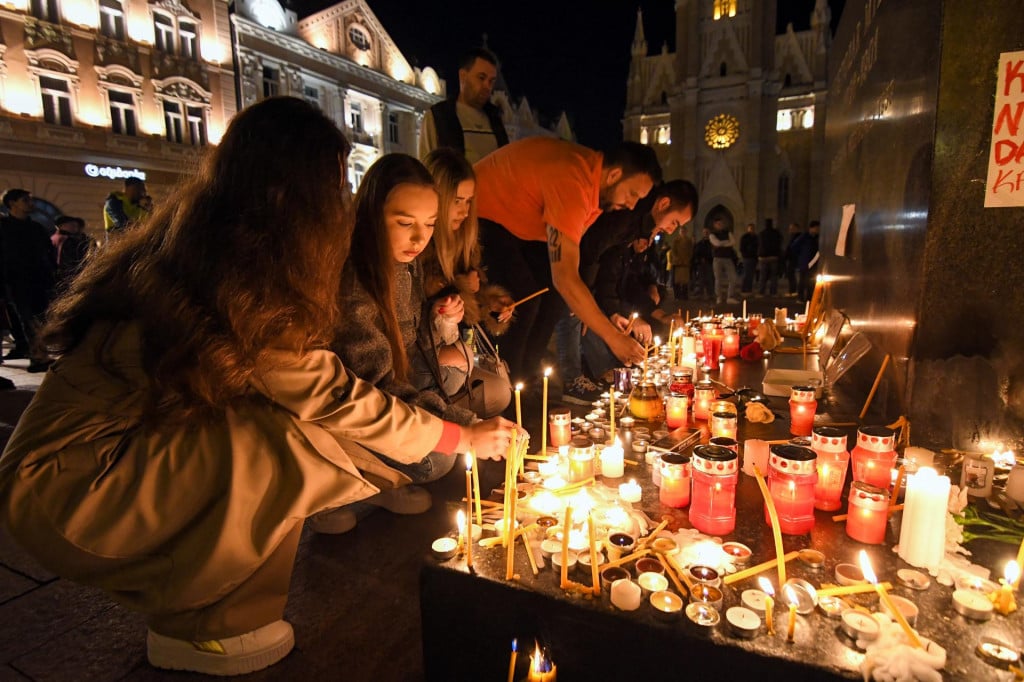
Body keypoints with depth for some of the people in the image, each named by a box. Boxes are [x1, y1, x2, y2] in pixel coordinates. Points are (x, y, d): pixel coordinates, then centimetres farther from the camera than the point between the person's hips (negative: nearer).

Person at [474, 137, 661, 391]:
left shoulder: (595, 179, -4)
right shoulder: (572, 183, -34)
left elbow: (565, 263, -3)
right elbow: (565, 278, -38)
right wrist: (613, 337, -32)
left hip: (519, 221, 9)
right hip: (481, 215, -9)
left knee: (554, 293, -1)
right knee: (523, 300, -21)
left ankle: (526, 376, 9)